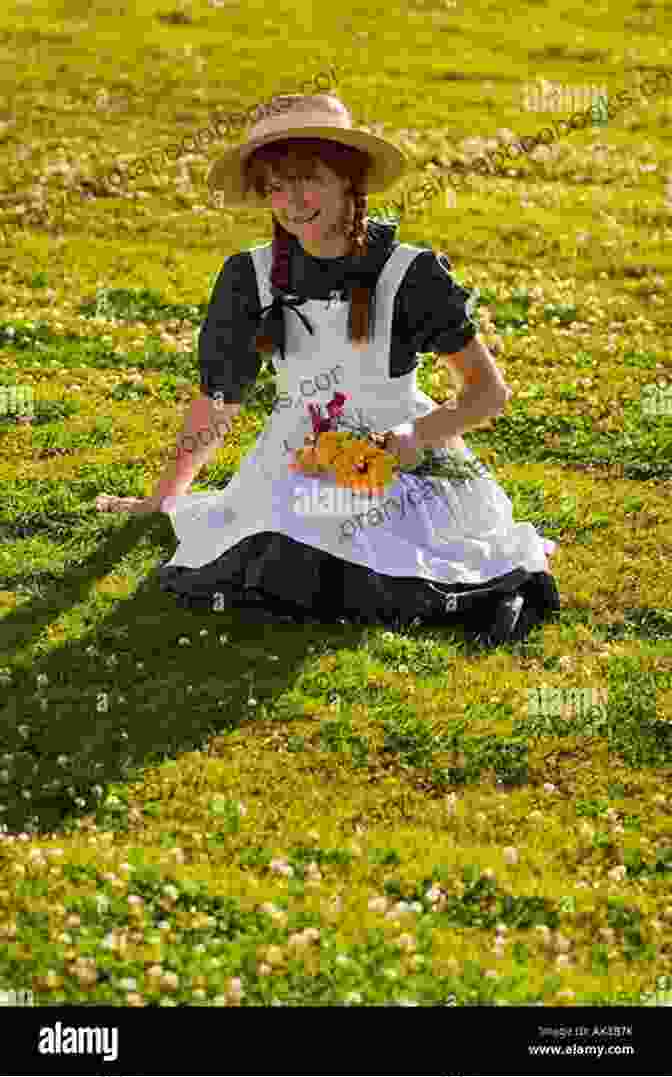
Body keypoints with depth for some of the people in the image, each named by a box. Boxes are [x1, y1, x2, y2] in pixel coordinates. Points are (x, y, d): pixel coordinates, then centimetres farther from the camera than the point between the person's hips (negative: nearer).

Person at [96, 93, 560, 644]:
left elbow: (490, 391, -5)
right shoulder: (253, 278, 1)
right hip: (297, 466, 4)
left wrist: (419, 436, -22)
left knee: (399, 597, -29)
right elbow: (219, 401, 13)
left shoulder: (410, 275, -8)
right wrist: (163, 500, 18)